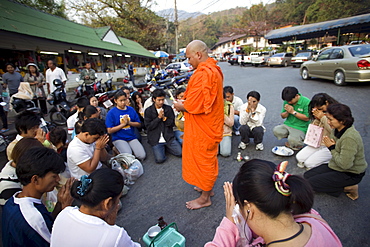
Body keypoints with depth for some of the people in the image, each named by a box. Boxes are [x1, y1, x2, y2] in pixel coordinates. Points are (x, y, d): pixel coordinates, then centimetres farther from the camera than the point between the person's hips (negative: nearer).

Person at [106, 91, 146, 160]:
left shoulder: (131, 109, 6)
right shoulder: (111, 113, -4)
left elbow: (139, 124, 7)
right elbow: (110, 131, -8)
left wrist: (129, 122, -11)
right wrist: (123, 124, -13)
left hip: (131, 137, 3)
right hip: (118, 138, -3)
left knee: (142, 156, -14)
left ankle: (130, 149, 12)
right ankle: (117, 150, 6)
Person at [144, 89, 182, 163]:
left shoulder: (168, 108, 7)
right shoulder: (148, 111, 0)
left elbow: (172, 123, 5)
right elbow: (148, 126, -6)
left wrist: (164, 118, -11)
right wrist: (159, 117, -13)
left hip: (169, 137, 3)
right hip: (156, 140, -2)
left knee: (180, 153, -13)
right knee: (160, 159, -20)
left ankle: (166, 146, 13)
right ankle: (161, 148, 12)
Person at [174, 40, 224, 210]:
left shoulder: (203, 74, -24)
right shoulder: (214, 70, 10)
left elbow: (194, 105, -27)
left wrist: (180, 106, -7)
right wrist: (185, 103, 7)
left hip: (202, 128, -10)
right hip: (210, 124, 10)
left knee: (203, 159, 5)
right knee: (209, 157, 22)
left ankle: (205, 198, 25)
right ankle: (207, 187, 42)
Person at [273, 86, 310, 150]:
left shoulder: (306, 102, -13)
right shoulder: (287, 101, 2)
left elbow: (307, 118, -14)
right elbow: (283, 116, 8)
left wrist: (293, 112, -17)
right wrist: (287, 112, -15)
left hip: (300, 128, -5)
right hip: (287, 125, 5)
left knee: (292, 141, -30)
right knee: (276, 130, -24)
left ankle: (299, 144, 9)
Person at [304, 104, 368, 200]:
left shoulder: (349, 138, -33)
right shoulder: (337, 129, -6)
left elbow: (344, 165, -30)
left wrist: (332, 148, -21)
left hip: (350, 174, -9)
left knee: (311, 183, -10)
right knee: (307, 175, 6)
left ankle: (348, 187, -1)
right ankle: (345, 185, 9)